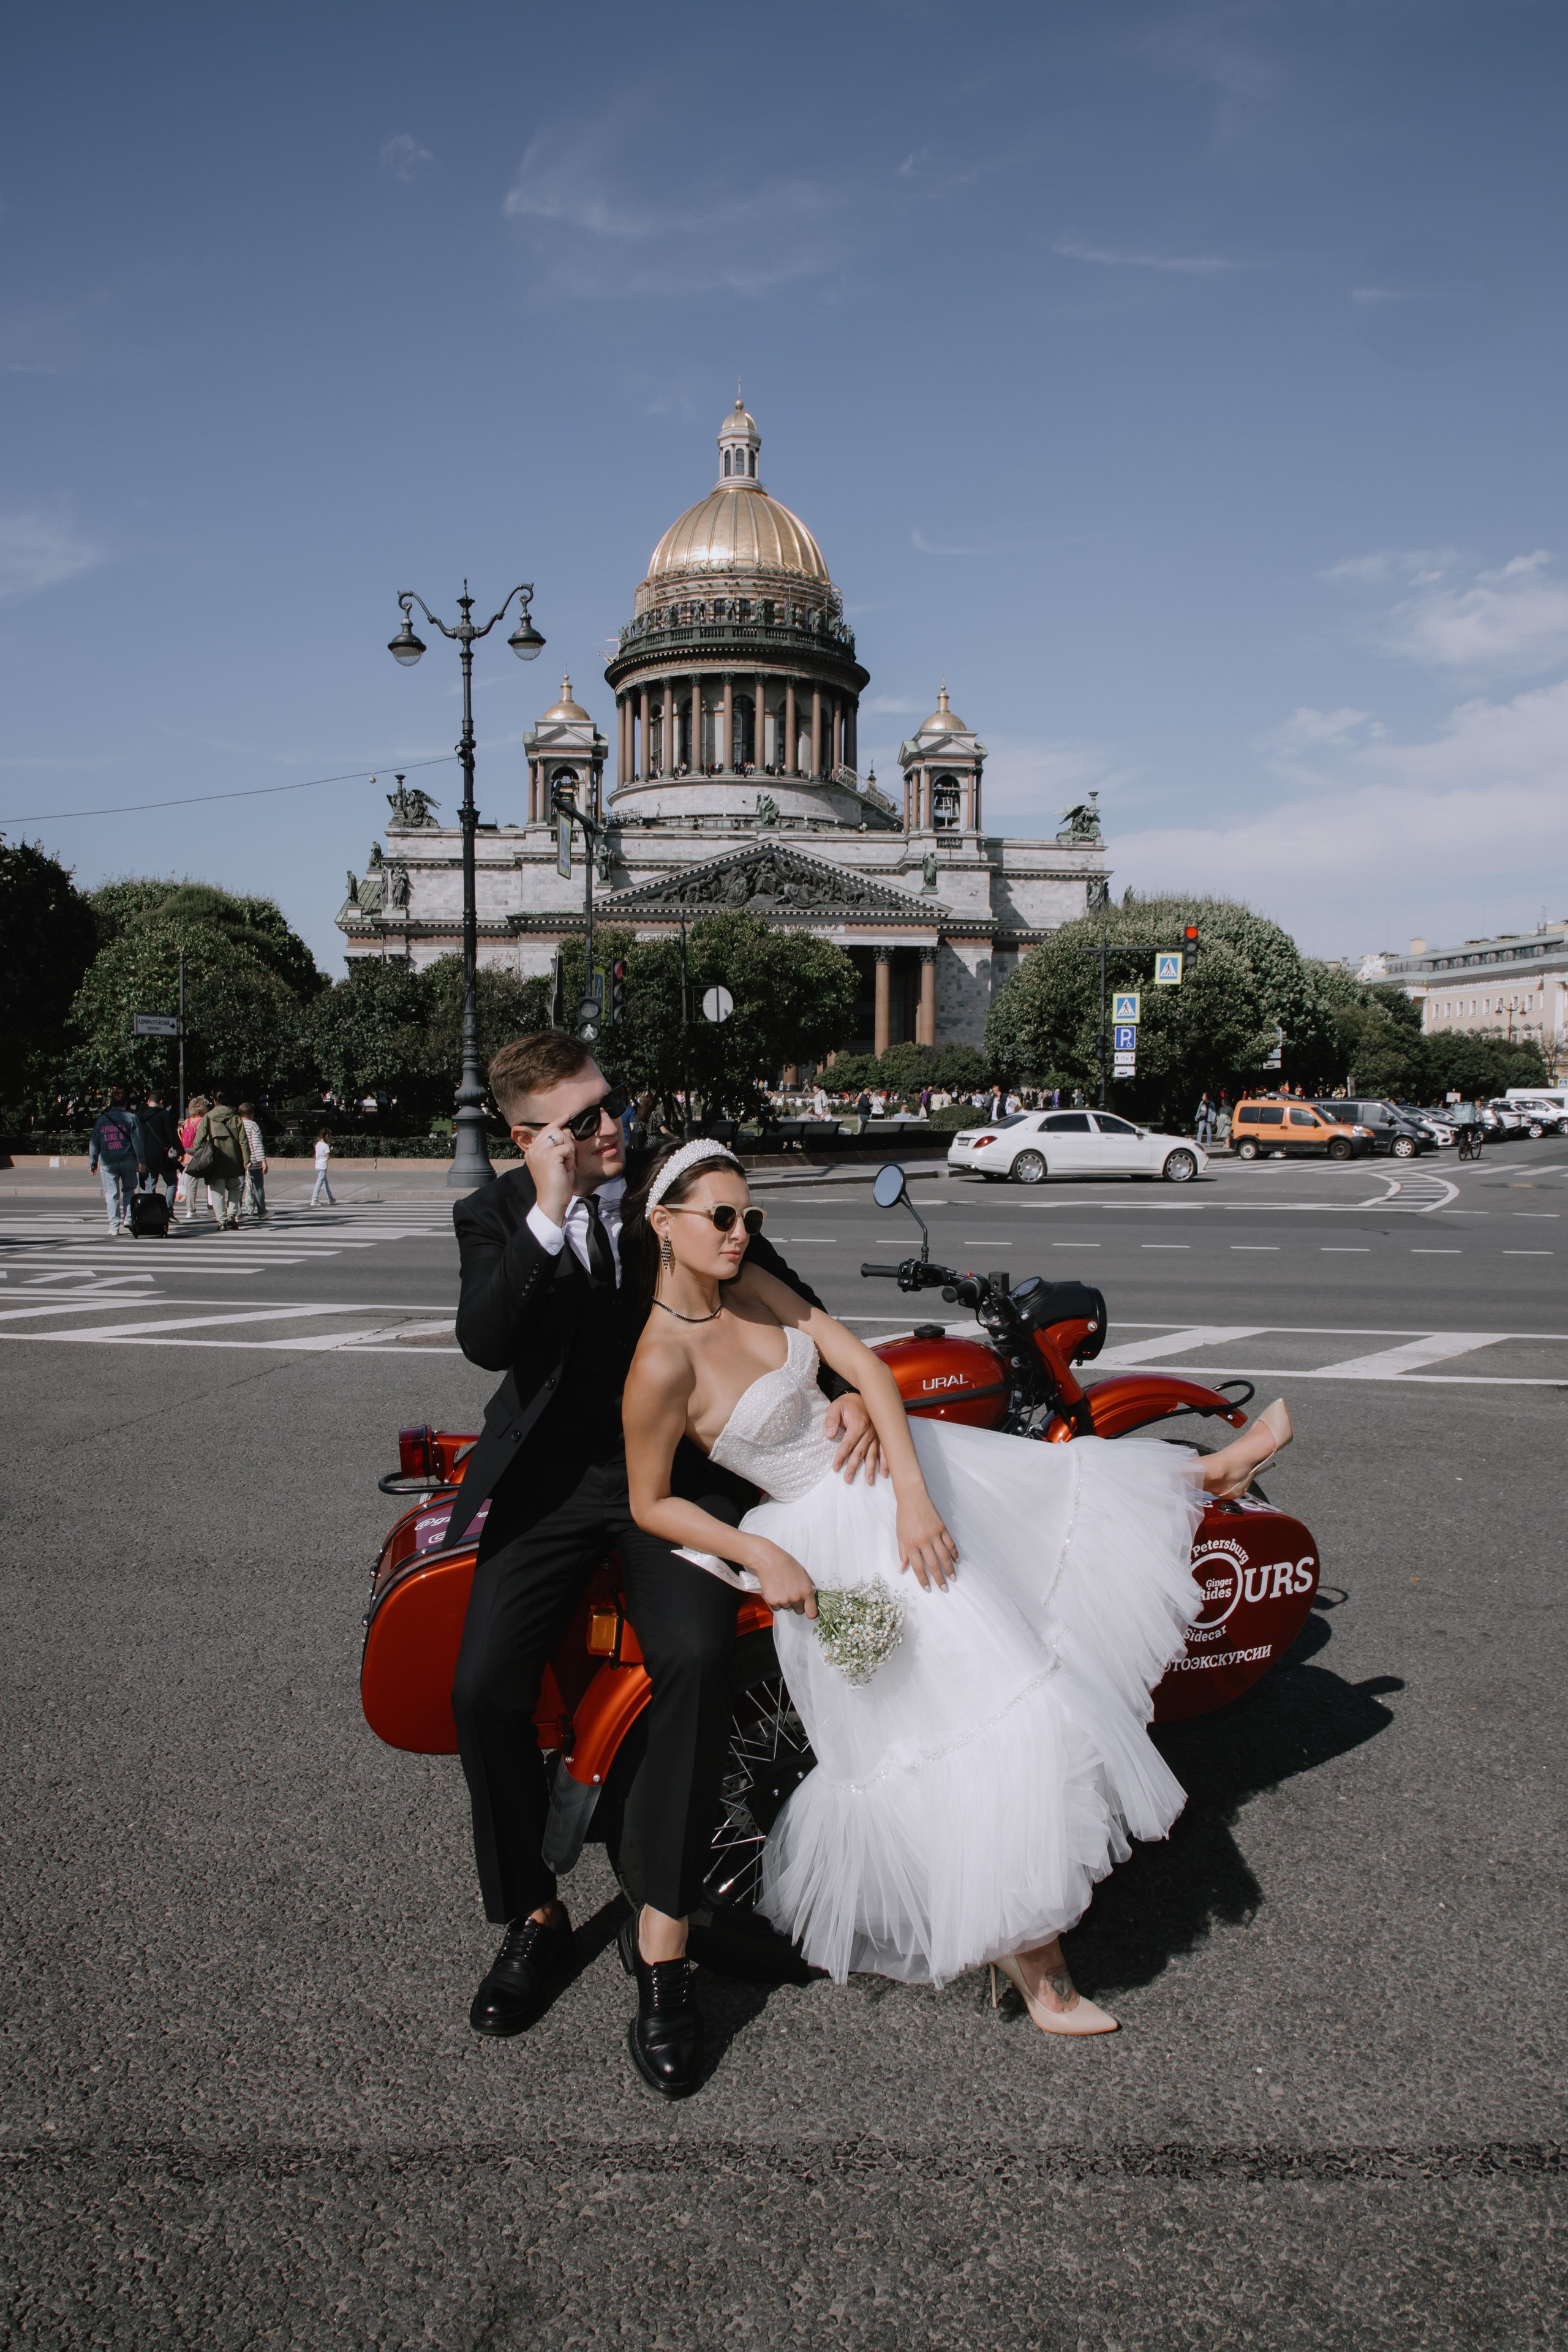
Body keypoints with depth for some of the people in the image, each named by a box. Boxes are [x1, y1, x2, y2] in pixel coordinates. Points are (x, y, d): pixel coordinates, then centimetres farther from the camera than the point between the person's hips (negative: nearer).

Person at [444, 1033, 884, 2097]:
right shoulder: (494, 1216, 2)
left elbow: (782, 1291, 9)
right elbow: (483, 1341, -16)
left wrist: (850, 1389, -5)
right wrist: (547, 1216, -25)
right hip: (553, 1478, 1)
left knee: (695, 1659, -26)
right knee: (485, 1687, -16)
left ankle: (663, 1939, -12)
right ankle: (534, 1918, 9)